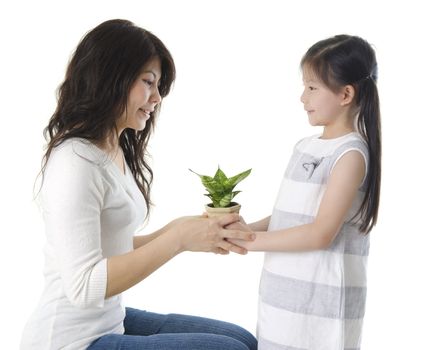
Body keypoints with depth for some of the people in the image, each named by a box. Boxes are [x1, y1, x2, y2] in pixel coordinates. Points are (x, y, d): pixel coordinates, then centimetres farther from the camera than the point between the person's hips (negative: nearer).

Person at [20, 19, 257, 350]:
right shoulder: (76, 161, -21)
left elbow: (111, 247, 9)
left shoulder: (117, 152, 8)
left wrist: (176, 233, -2)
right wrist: (177, 238, -25)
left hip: (111, 320, 9)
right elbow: (84, 287, -25)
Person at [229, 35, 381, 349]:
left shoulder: (351, 154, -13)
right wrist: (247, 228, -2)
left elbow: (320, 233, -20)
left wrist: (251, 241, -17)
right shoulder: (305, 146, 9)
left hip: (323, 299, -7)